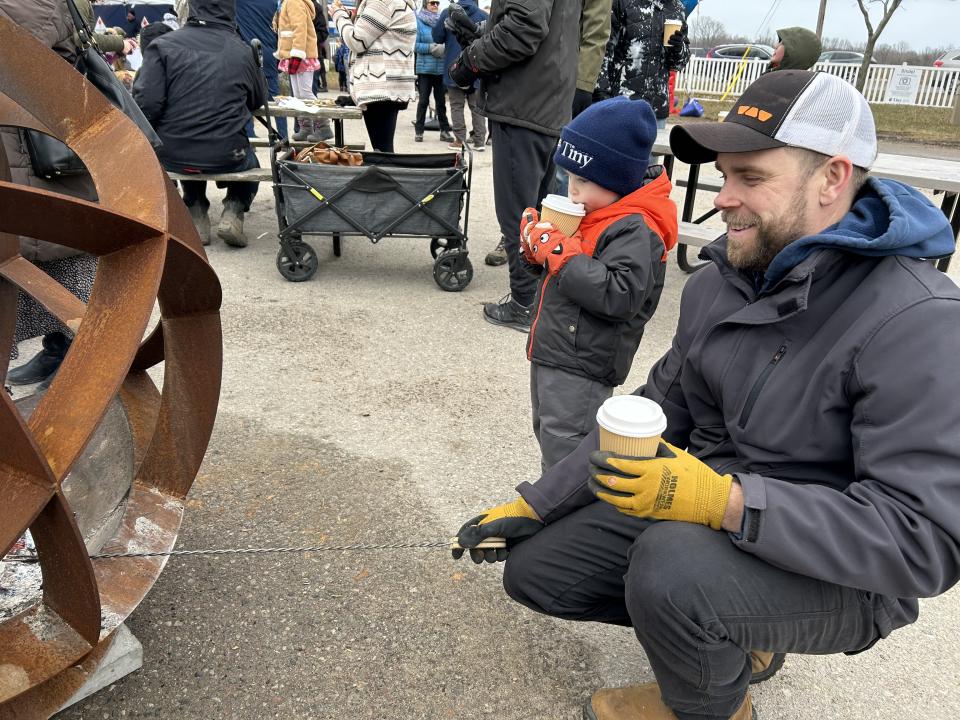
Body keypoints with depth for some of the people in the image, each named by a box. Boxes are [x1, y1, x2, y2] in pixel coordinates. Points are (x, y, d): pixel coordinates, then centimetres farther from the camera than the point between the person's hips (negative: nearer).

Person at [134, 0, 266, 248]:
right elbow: (258, 100, 13)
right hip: (226, 156, -1)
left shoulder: (163, 45, -4)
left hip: (171, 155, 1)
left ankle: (196, 213, 21)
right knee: (249, 161, 33)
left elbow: (145, 104, -11)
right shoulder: (243, 51, -1)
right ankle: (233, 211, 9)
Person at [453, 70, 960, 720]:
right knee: (534, 565, 3)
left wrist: (727, 500, -36)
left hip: (836, 571, -6)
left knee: (673, 564, -35)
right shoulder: (718, 283, -1)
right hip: (697, 510, 7)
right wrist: (536, 504, 0)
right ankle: (729, 640, 17)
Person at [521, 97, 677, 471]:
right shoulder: (593, 214, 8)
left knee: (564, 453, -3)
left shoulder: (636, 230, -20)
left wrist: (559, 251, -28)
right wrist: (537, 245, -4)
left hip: (581, 369, -10)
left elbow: (620, 295, -32)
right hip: (550, 355, 10)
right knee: (547, 435, 23)